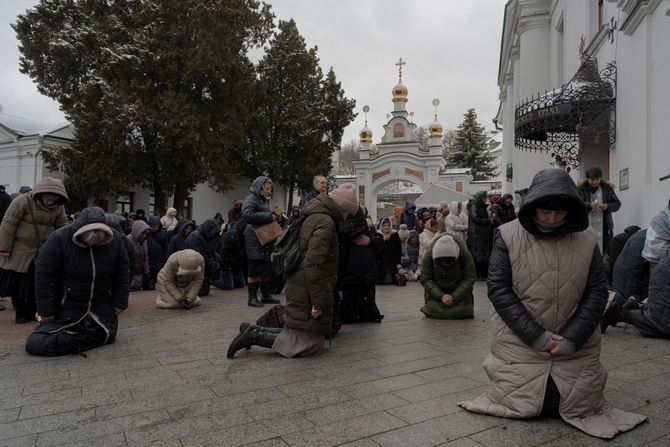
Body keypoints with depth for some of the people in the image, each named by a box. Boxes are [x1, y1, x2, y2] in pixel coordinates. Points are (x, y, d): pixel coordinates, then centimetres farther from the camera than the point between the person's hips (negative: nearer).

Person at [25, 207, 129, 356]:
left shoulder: (115, 241, -11)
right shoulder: (59, 239, -20)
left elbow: (121, 275, 0)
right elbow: (44, 277, -14)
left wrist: (119, 303, 0)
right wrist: (46, 311, -11)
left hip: (100, 306, 3)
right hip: (65, 307, -3)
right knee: (35, 344, -13)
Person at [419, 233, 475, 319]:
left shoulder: (465, 255, -22)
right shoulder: (428, 256, -21)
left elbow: (469, 279, -16)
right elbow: (425, 279, -17)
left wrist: (454, 297, -25)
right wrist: (441, 296, -28)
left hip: (459, 291, 0)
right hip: (437, 291, 0)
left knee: (461, 312, -15)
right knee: (433, 311, -16)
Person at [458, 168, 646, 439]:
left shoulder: (586, 240, -2)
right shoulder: (508, 236, -11)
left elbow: (596, 292, -2)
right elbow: (498, 289, -13)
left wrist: (572, 338, -13)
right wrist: (535, 336, -16)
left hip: (574, 347, 2)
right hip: (520, 344, -2)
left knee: (575, 406, 3)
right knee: (521, 405, 0)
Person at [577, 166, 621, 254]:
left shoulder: (607, 188, 5)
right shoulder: (581, 188, -1)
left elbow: (617, 204, 8)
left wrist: (608, 206, -12)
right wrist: (590, 205, -25)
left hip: (604, 227, 2)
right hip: (587, 226, -2)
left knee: (606, 250, 6)